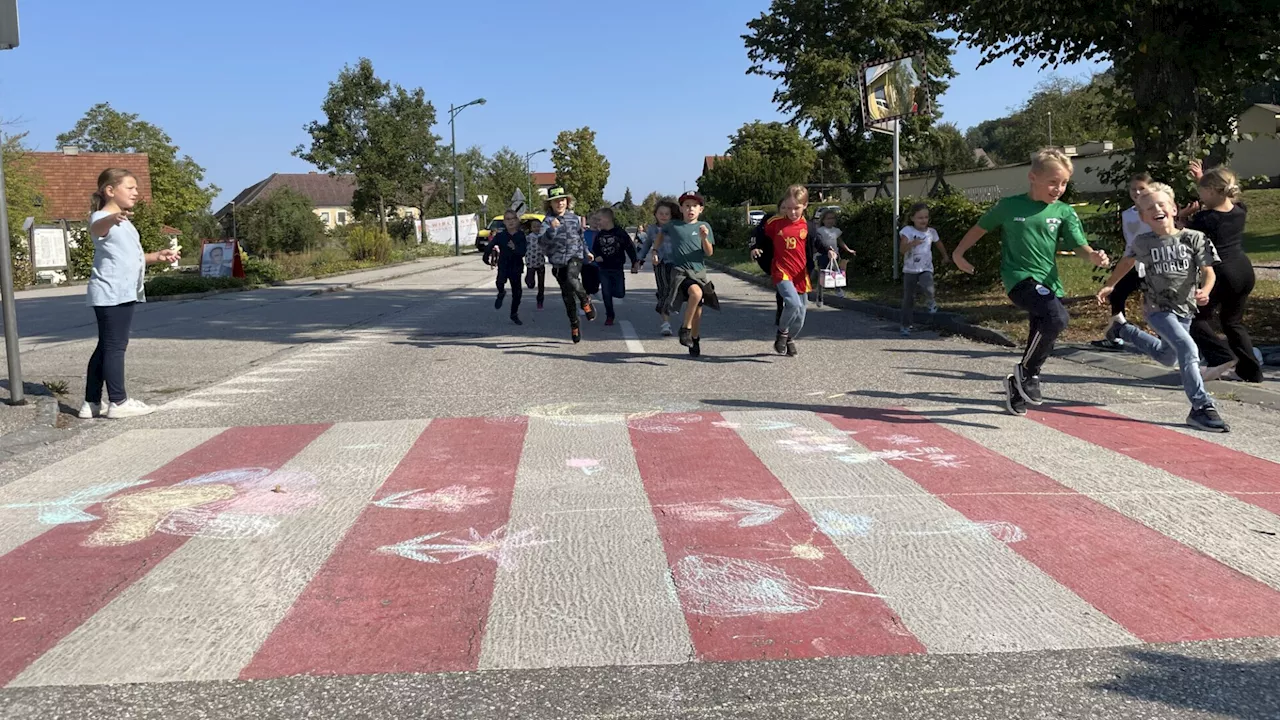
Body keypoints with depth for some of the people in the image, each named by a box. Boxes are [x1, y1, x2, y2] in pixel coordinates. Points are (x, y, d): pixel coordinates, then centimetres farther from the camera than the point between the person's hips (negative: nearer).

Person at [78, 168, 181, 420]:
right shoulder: (102, 218, -10)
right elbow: (96, 228, -36)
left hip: (124, 293, 10)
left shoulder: (123, 222, 20)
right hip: (111, 294, -10)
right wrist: (113, 218, -58)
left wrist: (158, 256, 13)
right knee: (115, 346, -7)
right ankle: (118, 402, -4)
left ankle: (92, 403, 18)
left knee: (107, 347, 12)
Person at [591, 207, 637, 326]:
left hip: (617, 268, -3)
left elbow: (630, 247, -6)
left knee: (620, 293, -4)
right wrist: (597, 256, -10)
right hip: (604, 269, 3)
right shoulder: (599, 234, 2)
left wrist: (634, 263, -6)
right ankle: (609, 316, 16)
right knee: (606, 293, 3)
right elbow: (595, 248, 11)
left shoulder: (620, 232, -10)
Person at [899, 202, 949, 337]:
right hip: (910, 269, -1)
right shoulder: (907, 231, -10)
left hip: (926, 269, 1)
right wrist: (912, 243, -40)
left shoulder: (931, 232, 1)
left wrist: (945, 257, 35)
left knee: (927, 289, -29)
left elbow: (939, 244, 22)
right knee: (907, 299, 4)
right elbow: (902, 249, -22)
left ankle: (930, 301, 7)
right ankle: (906, 326, 16)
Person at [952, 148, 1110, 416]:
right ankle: (1027, 371, -10)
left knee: (1042, 339, 10)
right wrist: (959, 253, 12)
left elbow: (1079, 245, -4)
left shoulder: (1064, 212, 4)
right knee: (1057, 317, -29)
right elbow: (981, 227, 13)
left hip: (1049, 283, 5)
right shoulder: (1010, 206, -1)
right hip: (1020, 278, -5)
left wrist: (1093, 256, -25)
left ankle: (1016, 385, 34)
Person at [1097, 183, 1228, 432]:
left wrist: (1205, 290, -28)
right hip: (1157, 308, -4)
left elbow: (1208, 271, -9)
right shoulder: (1142, 243, -6)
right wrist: (1109, 286, 11)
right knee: (1188, 349, -25)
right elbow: (1127, 262, 14)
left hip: (1185, 309, 4)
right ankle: (1201, 407, -24)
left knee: (1167, 357, 24)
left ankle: (1122, 329, 46)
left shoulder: (1194, 238, -8)